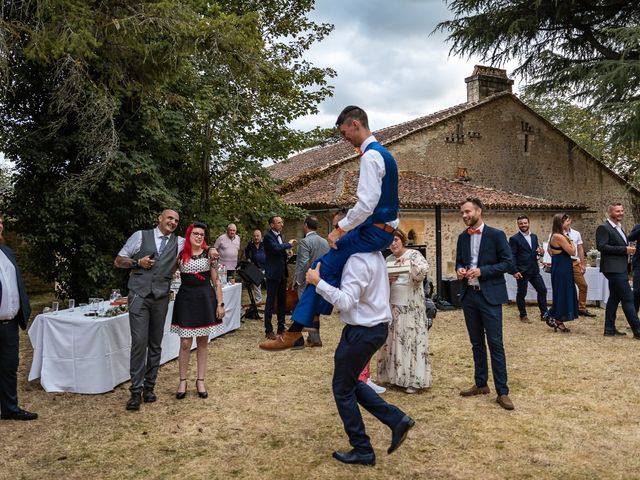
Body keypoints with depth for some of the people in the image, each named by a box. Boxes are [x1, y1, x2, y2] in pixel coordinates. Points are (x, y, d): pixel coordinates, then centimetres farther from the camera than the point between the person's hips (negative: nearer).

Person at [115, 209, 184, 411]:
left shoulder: (179, 242, 10)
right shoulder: (140, 236, 4)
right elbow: (119, 261, 8)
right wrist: (137, 262, -10)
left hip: (161, 298, 3)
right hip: (139, 295, -3)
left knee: (155, 344, 8)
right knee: (139, 341, -10)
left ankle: (149, 387, 22)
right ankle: (135, 390, 1)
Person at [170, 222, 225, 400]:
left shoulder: (209, 255, 3)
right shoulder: (180, 255, 1)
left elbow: (216, 281, 3)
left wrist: (220, 304, -1)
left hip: (205, 299, 1)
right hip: (186, 300, -1)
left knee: (203, 342, 8)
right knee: (185, 343, -1)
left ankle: (200, 380, 20)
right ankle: (182, 381, 16)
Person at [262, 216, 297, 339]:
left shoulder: (279, 235, 12)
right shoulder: (268, 236, -13)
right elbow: (276, 248, -28)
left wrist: (286, 254, 3)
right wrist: (289, 244, -15)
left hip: (282, 273, 8)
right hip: (273, 273, -8)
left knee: (282, 301, 13)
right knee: (270, 302, -1)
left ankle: (281, 328, 23)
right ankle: (268, 330, 7)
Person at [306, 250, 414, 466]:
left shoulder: (358, 260, -22)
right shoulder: (375, 254, 9)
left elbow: (346, 301, -28)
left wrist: (318, 282, -21)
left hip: (362, 331, -9)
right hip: (377, 326, 10)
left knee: (343, 388, 7)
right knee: (350, 382, 21)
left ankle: (362, 450, 18)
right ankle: (397, 419, 15)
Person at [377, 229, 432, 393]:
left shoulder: (414, 254, -3)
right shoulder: (388, 259, 10)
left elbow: (422, 273, -18)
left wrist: (409, 262, -30)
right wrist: (387, 280, -10)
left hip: (411, 307, -5)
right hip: (392, 306, 5)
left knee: (411, 340, -3)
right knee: (393, 340, 9)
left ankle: (414, 380, 5)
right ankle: (396, 376, 20)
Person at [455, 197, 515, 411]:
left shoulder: (496, 235, -6)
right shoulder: (462, 237, 10)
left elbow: (508, 263, -9)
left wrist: (482, 271, -18)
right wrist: (459, 270, -5)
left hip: (490, 296, -5)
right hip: (468, 296, 6)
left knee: (495, 344, -4)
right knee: (476, 343, 14)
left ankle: (502, 392, 4)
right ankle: (481, 384, 25)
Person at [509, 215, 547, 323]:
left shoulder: (534, 236, 11)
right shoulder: (514, 239, -8)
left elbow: (536, 250, 18)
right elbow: (512, 256, -12)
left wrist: (540, 252, -6)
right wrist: (515, 271, -19)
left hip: (534, 270, 6)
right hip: (522, 271, -6)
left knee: (542, 290, 8)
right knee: (521, 293, 5)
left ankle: (544, 314, 20)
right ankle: (523, 315, 19)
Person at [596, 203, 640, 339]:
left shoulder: (619, 228, 19)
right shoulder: (603, 228, -11)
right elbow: (601, 247, -21)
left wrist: (628, 249, 7)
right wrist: (625, 249, -20)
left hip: (619, 268, 10)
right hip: (613, 268, -10)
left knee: (614, 297, 12)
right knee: (628, 298, -8)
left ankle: (610, 329, 18)